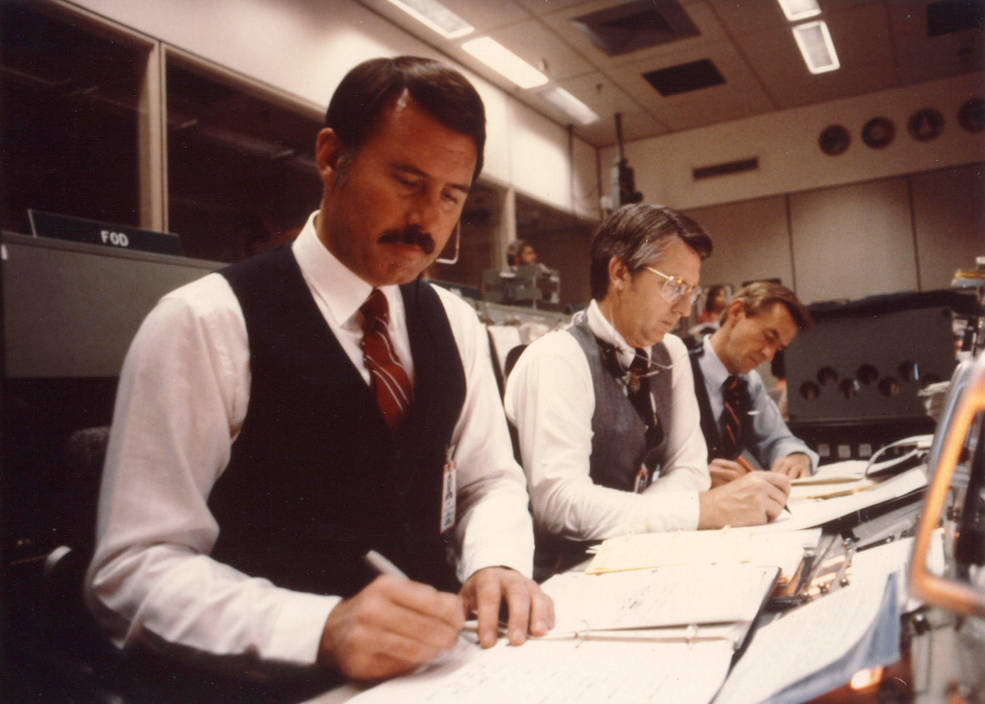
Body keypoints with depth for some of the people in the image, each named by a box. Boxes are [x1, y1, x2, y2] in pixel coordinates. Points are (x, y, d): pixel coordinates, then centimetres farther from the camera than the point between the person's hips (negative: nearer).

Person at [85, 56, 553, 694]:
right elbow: (136, 567, -12)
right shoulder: (203, 324, -10)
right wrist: (321, 629, -26)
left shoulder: (456, 325, 7)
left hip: (439, 660, 5)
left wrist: (495, 564, -10)